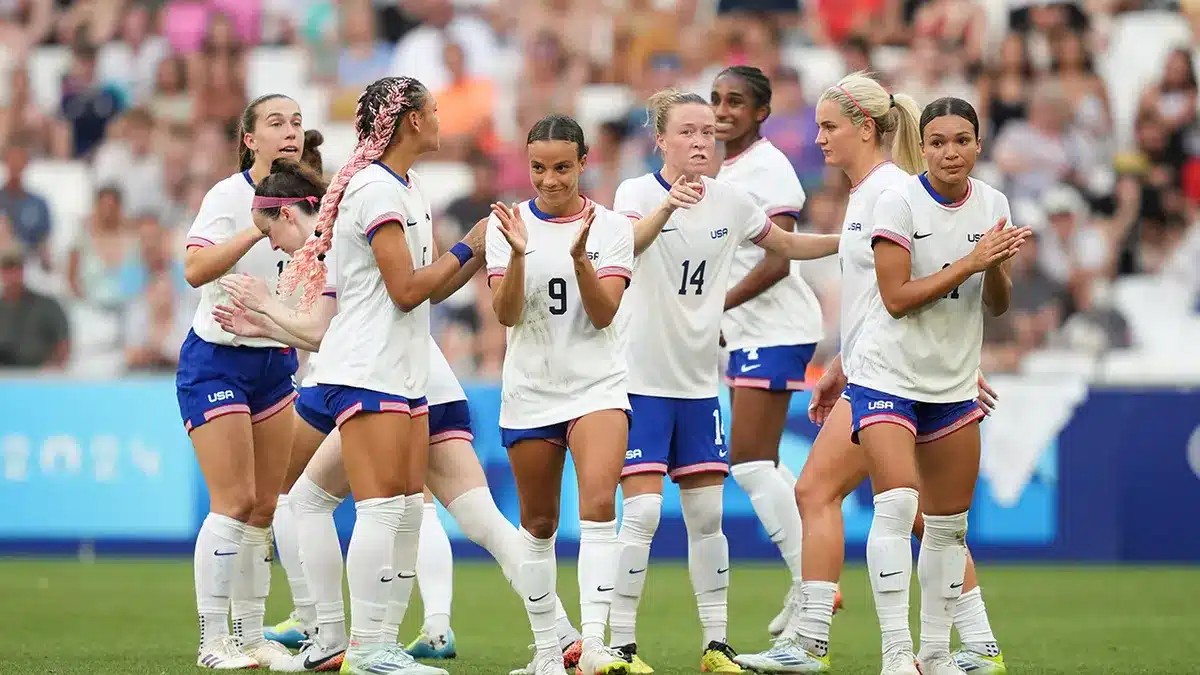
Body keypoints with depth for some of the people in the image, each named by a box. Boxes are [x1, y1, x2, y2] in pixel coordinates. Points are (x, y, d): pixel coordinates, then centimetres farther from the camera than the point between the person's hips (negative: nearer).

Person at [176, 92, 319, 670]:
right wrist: (259, 229, -35)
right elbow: (195, 269, -29)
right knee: (233, 502, -13)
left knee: (265, 508, 6)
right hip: (217, 358, -7)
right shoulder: (229, 196, -14)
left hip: (274, 361, 7)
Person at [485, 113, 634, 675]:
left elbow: (604, 314, -9)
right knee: (538, 523, 8)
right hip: (529, 391, 2)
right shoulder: (507, 224, 1)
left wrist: (578, 255, -24)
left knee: (598, 502, -22)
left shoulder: (610, 227, 0)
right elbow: (507, 314, -8)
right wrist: (518, 253, -24)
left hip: (597, 386, -2)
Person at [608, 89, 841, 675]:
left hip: (698, 381, 5)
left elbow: (787, 246, 19)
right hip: (640, 379, -5)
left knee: (707, 514, 6)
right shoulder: (638, 192, -13)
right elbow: (628, 242, -36)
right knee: (642, 510, -11)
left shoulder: (730, 201, 3)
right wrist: (668, 206, -54)